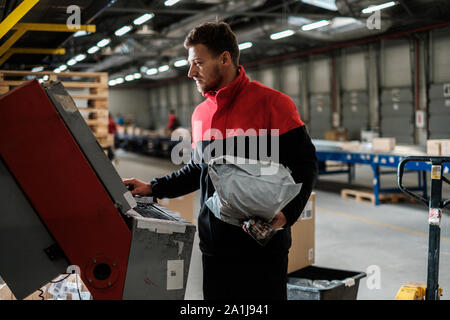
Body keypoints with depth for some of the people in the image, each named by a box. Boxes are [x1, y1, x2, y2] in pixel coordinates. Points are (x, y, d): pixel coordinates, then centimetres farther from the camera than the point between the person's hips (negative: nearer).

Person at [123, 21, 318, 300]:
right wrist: (153, 188, 12)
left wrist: (286, 214, -24)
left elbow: (304, 164, -10)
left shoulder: (272, 104, -9)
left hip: (262, 243, -6)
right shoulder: (201, 114, 11)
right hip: (215, 244, 6)